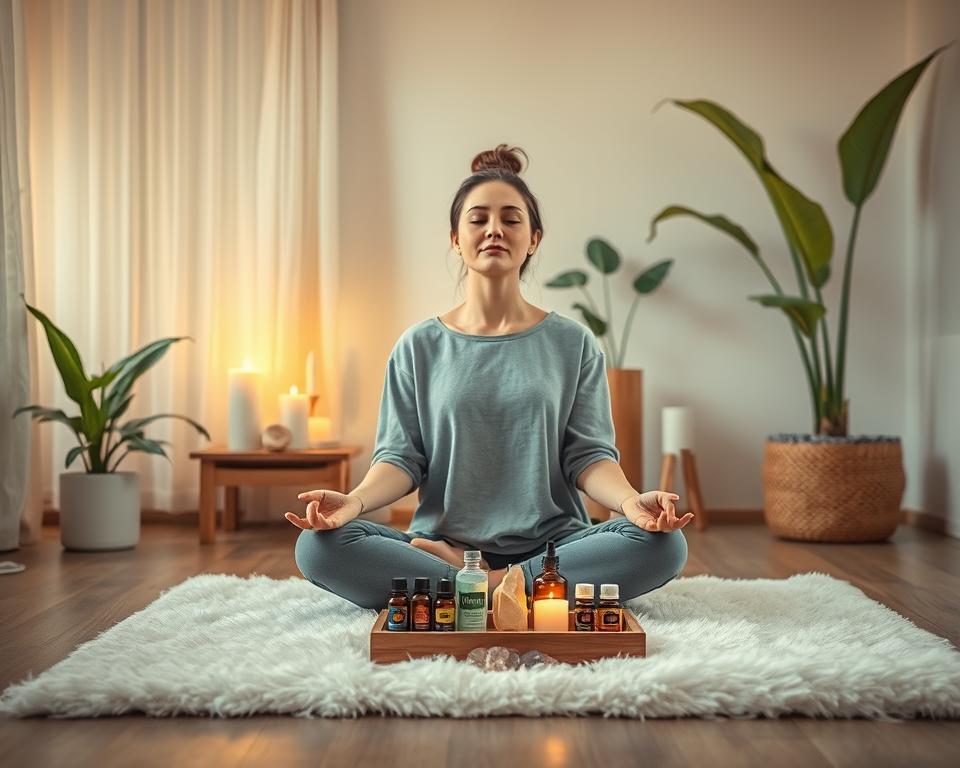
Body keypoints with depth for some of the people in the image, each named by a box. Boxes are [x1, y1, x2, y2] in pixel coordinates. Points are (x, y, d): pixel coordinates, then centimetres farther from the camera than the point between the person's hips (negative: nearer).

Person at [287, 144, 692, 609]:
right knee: (318, 545, -25)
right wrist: (355, 500, -19)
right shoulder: (419, 347, 9)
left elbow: (588, 454, 2)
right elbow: (400, 456, 3)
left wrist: (630, 500, -21)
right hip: (441, 544, 0)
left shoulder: (573, 344, 9)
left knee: (662, 544, -28)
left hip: (550, 547, 0)